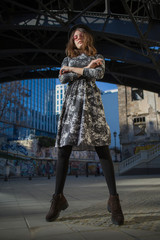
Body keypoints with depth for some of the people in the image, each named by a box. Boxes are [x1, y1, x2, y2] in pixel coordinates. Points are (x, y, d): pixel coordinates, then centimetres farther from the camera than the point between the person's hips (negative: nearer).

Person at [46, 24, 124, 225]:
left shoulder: (97, 57, 19)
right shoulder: (68, 59, 23)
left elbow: (99, 74, -4)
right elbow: (62, 78, 3)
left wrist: (74, 69, 0)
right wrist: (86, 68, 0)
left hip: (91, 100, -1)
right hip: (72, 102, 2)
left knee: (102, 149, -11)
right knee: (63, 149, -7)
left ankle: (113, 199, -7)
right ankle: (58, 198, 2)